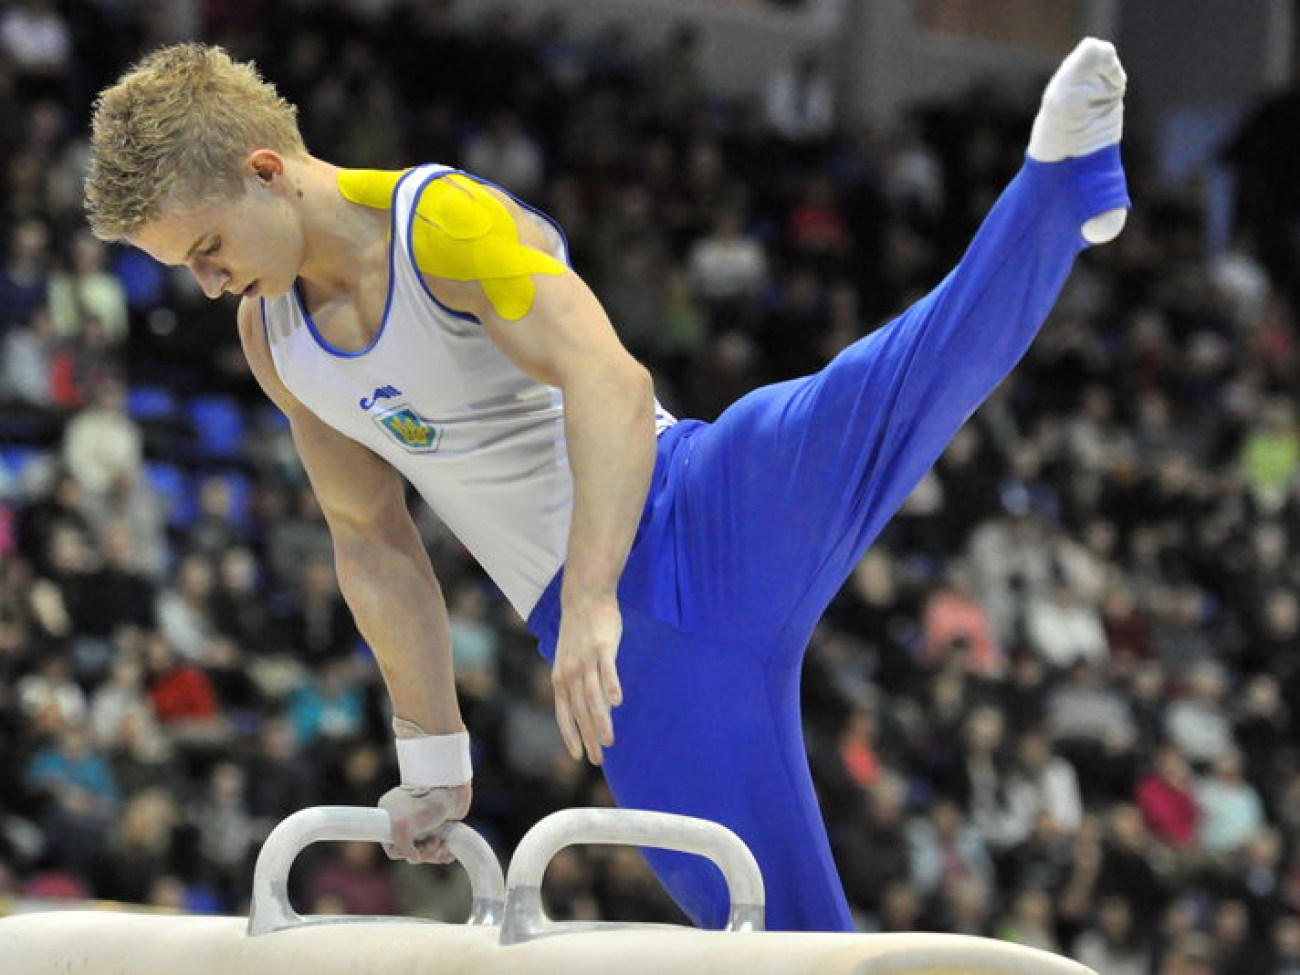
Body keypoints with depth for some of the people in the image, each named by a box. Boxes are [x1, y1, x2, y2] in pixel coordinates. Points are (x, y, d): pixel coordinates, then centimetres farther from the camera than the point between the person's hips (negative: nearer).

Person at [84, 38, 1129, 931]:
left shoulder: (447, 219, -12)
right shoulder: (271, 335, 11)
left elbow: (611, 385, -27)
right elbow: (373, 546, 20)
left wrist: (592, 605, -38)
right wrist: (433, 757, 18)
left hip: (701, 519, -7)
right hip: (607, 631, 7)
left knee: (875, 402, -36)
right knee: (782, 928, -2)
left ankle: (1063, 183, -47)